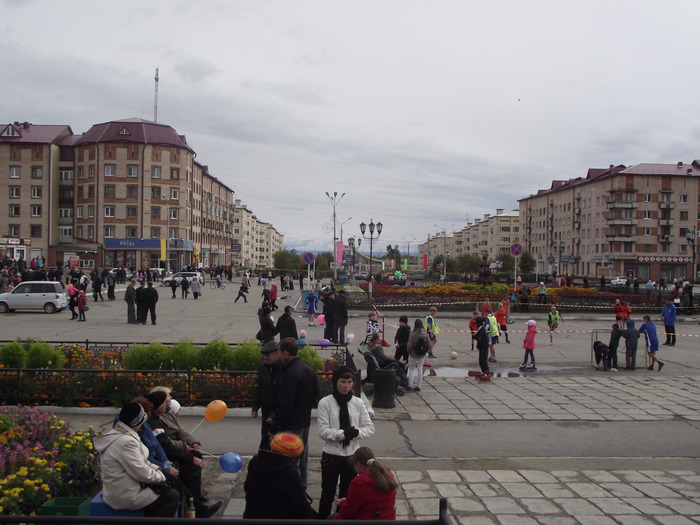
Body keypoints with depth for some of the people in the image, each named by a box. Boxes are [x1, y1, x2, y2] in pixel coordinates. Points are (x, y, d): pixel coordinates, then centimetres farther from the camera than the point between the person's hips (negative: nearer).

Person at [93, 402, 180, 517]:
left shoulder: (115, 435, 8)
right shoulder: (126, 442, -26)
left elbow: (140, 461, 16)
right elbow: (142, 473, -24)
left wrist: (155, 468, 3)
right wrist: (161, 476, -8)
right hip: (125, 497, -11)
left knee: (166, 489, 19)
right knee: (172, 496, -5)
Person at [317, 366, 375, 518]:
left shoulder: (358, 403, -1)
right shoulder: (325, 403, -10)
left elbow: (370, 427, 0)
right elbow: (323, 431, -14)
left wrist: (357, 432, -20)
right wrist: (343, 434, -28)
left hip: (352, 455, 3)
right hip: (331, 455, -3)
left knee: (348, 494, 17)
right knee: (328, 494, 10)